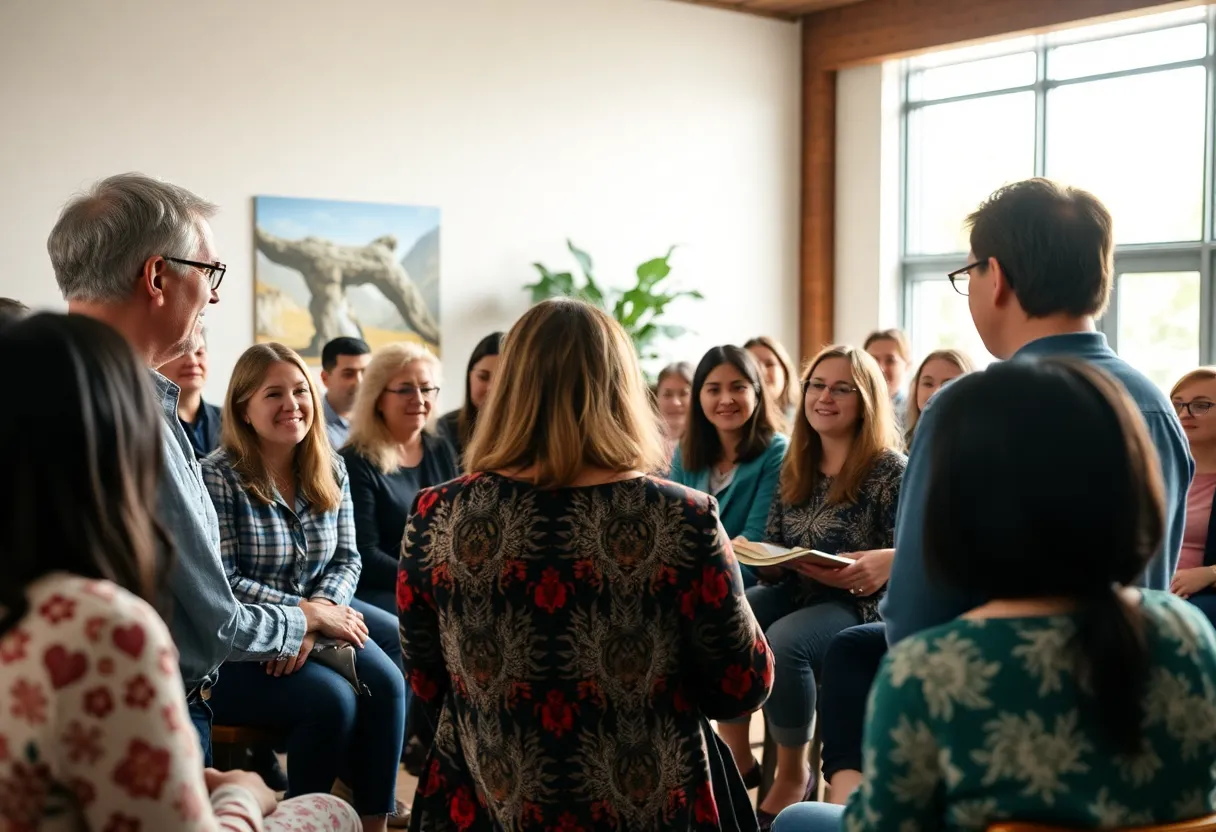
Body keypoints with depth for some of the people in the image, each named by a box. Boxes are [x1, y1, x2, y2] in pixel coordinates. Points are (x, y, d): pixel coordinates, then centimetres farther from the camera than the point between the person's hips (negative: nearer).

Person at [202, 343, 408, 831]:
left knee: (386, 681, -19)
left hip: (311, 618, 6)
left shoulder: (330, 470, 5)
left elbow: (347, 558, 4)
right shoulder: (217, 476, -14)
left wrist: (318, 611, -17)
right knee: (332, 698, -26)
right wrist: (308, 613, -21)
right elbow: (220, 583, -17)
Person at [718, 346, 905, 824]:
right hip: (791, 591, 6)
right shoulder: (794, 469, 10)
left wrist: (888, 562, -36)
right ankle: (736, 757, -7)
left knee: (783, 642, -34)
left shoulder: (889, 469, -8)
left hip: (855, 605, -5)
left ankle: (793, 774, -10)